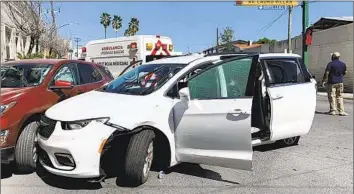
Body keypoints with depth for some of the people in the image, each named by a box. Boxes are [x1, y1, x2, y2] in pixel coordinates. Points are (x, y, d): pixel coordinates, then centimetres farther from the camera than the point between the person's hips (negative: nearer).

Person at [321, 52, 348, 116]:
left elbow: (326, 73, -16)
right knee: (340, 97, 9)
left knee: (332, 96, 1)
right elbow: (345, 72, 16)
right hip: (340, 82, 5)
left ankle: (333, 110, 3)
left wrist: (324, 81, -11)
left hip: (331, 82, -5)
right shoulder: (343, 64, 6)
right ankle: (341, 111, 6)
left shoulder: (330, 64, -12)